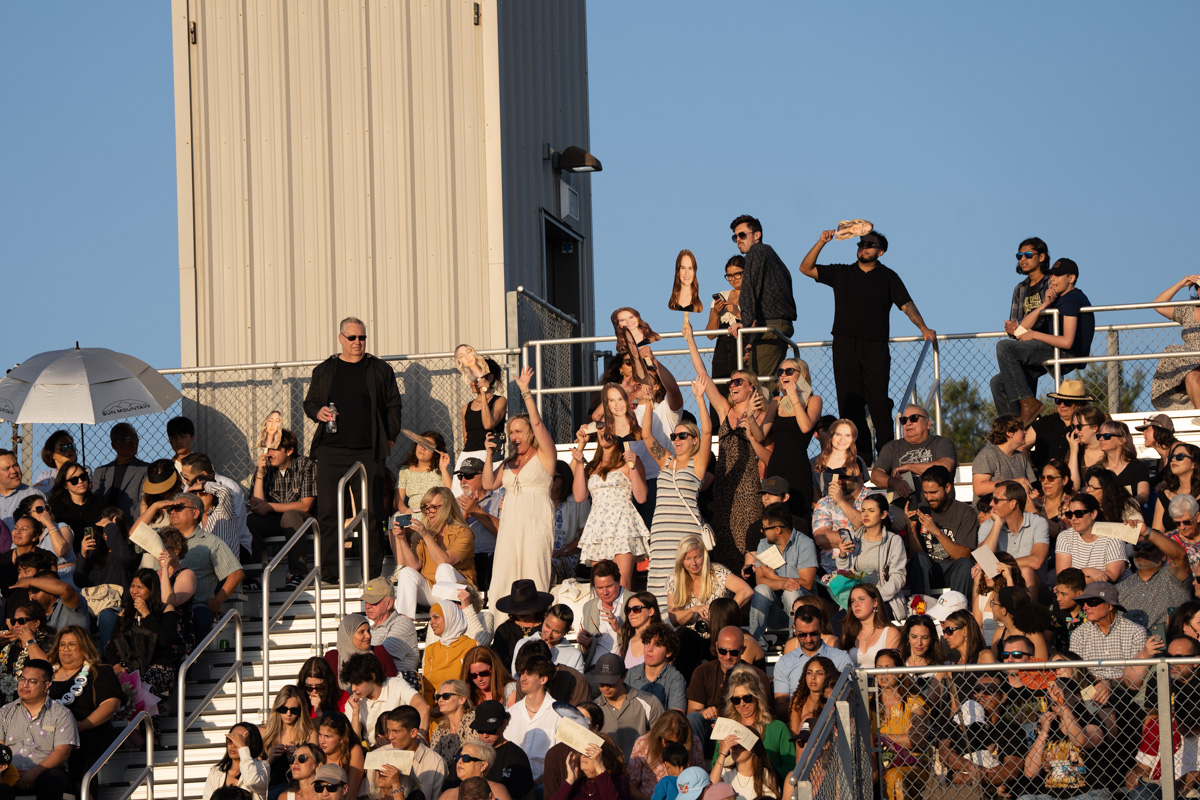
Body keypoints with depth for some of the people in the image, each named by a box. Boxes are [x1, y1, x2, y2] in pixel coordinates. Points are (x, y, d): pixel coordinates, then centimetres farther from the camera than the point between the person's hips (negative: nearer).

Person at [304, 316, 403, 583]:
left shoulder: (380, 370, 10)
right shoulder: (324, 371, 13)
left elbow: (393, 406, 12)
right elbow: (309, 402, 19)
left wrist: (390, 439, 3)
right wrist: (318, 412, -3)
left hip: (369, 453, -1)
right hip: (332, 451, 1)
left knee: (372, 510, -1)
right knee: (328, 511, -5)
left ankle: (373, 569, 4)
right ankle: (328, 571, -2)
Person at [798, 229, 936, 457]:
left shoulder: (888, 277, 11)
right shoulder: (841, 273, 16)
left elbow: (906, 304, 3)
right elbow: (806, 269, 13)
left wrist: (923, 327, -12)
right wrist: (821, 243, 1)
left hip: (875, 346, -2)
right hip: (844, 345, 2)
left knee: (878, 401, -10)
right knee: (849, 402, -3)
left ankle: (886, 454, -8)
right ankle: (861, 454, -1)